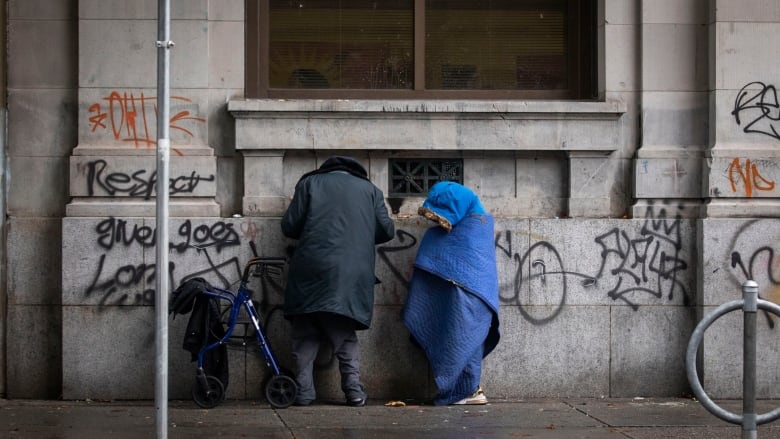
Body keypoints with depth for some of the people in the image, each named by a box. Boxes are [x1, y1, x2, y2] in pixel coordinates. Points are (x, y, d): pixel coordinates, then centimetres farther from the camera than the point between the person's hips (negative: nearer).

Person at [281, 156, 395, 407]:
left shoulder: (309, 183, 13)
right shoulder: (370, 190, 17)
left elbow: (289, 226, 6)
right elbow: (387, 231, 12)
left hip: (311, 270, -1)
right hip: (353, 275, 1)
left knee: (305, 336, 8)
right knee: (345, 336, 11)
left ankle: (303, 392, 3)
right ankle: (354, 390, 0)